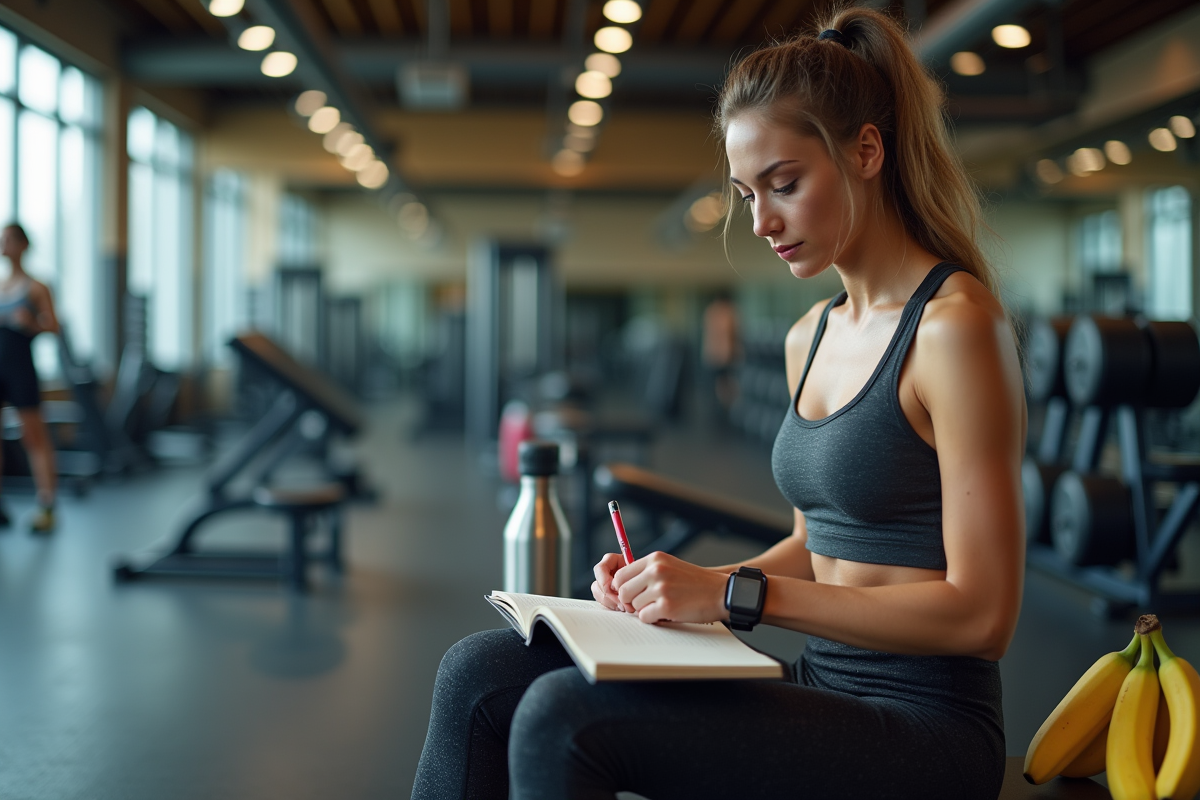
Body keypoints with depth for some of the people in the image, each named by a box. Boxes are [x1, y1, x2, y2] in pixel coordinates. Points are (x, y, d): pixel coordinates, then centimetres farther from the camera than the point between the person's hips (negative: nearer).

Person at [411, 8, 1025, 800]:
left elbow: (980, 613, -17)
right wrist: (694, 586, 3)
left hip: (926, 733, -8)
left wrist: (739, 594, -20)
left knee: (565, 717, -25)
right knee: (481, 676, -5)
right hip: (824, 695, 8)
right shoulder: (811, 337, 12)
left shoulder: (956, 325, -14)